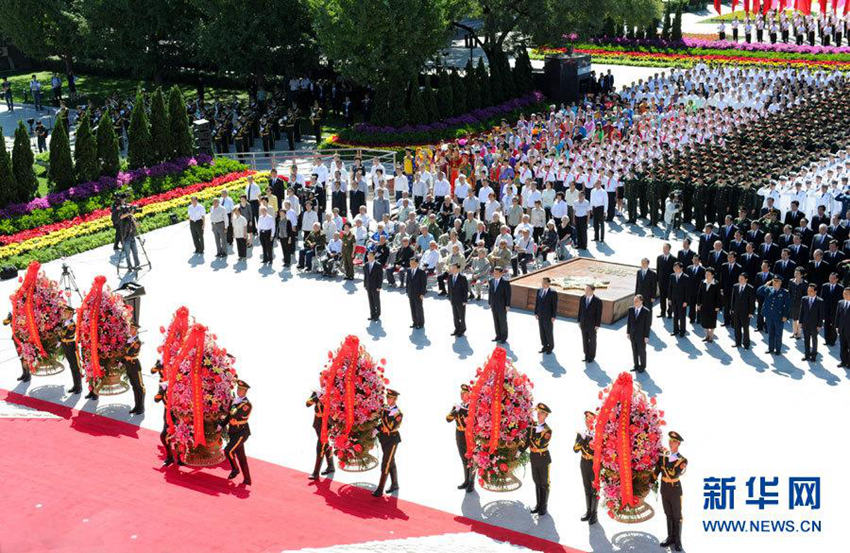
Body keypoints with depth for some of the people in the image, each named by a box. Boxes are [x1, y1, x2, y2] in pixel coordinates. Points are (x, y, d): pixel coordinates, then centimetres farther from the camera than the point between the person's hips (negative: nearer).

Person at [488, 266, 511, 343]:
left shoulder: (505, 282, -13)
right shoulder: (491, 281, 3)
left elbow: (508, 294, -11)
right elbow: (489, 292, 10)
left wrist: (507, 306, -12)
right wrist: (490, 303, 8)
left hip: (502, 306, -5)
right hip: (494, 306, 5)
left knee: (503, 321, 5)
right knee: (496, 321, 11)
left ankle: (504, 337, 16)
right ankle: (498, 336, 21)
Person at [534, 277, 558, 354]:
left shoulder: (553, 293, -13)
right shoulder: (539, 291, 4)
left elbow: (555, 305, -12)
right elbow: (536, 302, 10)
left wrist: (553, 317, -14)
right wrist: (536, 313, 7)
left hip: (548, 316, -5)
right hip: (540, 316, 5)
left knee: (549, 332, 4)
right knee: (542, 332, 11)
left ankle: (550, 347, 20)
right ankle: (545, 346, 23)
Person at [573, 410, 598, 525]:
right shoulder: (581, 433, 3)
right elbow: (575, 449, -3)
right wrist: (581, 439, -18)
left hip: (595, 464, -5)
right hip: (584, 464, 5)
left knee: (594, 489, 0)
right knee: (587, 489, 15)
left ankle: (594, 514, 8)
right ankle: (588, 511, 26)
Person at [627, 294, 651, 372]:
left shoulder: (646, 312, -15)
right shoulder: (631, 310, -2)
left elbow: (647, 325, -12)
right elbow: (629, 322, 6)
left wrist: (646, 336, -13)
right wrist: (628, 332, 5)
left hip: (641, 336, -4)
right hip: (633, 335, 4)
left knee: (642, 351, 11)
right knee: (634, 351, 15)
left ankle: (642, 366, 27)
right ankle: (636, 365, 30)